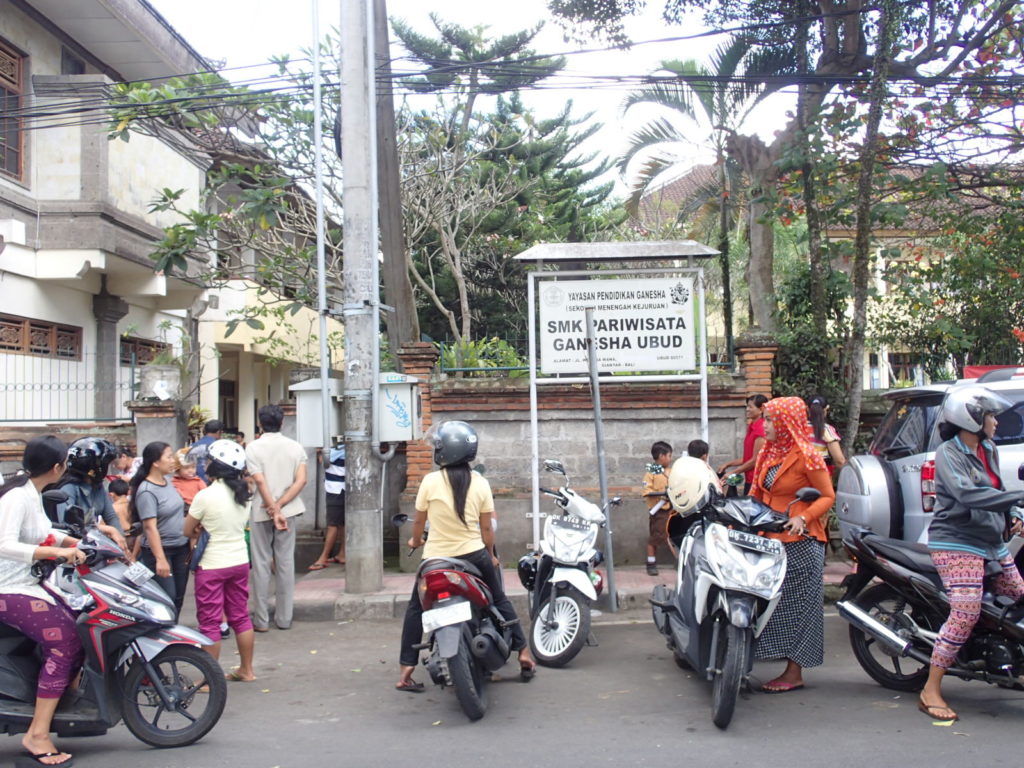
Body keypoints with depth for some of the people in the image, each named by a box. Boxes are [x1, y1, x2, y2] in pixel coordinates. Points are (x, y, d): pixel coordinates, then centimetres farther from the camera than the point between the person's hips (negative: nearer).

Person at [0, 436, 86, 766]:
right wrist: (58, 551, -34)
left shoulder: (33, 493, 9)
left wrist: (79, 543, 10)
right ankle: (38, 734, -16)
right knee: (65, 642, -19)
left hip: (30, 584, 10)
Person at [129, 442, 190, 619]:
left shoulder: (168, 482, 8)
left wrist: (191, 541, 19)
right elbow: (150, 527, -22)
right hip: (161, 550, -8)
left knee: (178, 599, 12)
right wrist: (160, 559, -26)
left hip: (181, 548, 8)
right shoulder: (146, 491, -17)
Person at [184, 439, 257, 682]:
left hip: (212, 565, -6)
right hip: (240, 561, 6)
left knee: (209, 621, 3)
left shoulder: (205, 496, -17)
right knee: (240, 616, 16)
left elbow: (188, 531, -8)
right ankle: (246, 669, 25)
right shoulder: (243, 494, 1)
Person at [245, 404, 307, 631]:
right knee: (286, 562, 8)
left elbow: (260, 482, -14)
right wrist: (280, 505, -10)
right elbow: (301, 480, -7)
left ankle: (261, 619, 8)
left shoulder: (253, 447, -6)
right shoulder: (295, 447, 3)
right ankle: (284, 618, 13)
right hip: (288, 510, 2)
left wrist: (273, 509, -14)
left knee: (261, 564, 4)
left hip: (262, 512, -2)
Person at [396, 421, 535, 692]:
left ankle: (405, 672, 10)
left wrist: (415, 540, 21)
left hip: (436, 558, -1)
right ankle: (524, 653, 25)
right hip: (473, 555, 2)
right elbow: (486, 528, -1)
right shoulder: (480, 483, -6)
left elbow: (419, 521, 0)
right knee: (500, 600, 21)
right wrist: (491, 555, 15)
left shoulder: (430, 481, -11)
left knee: (416, 609, 15)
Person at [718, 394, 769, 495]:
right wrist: (728, 464, 11)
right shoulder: (752, 427, 12)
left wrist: (732, 473, -8)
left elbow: (755, 460, -15)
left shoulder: (761, 429, -14)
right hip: (749, 478, 8)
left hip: (757, 480, -8)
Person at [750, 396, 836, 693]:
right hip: (770, 537, 8)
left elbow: (828, 496, -9)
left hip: (800, 541, -8)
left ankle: (794, 674, 4)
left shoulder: (806, 456, -11)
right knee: (776, 602, 8)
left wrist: (804, 517, -23)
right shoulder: (769, 453, 13)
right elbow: (758, 493, 17)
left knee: (796, 605, -2)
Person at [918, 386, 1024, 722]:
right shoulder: (948, 454, -13)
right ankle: (931, 691, -11)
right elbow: (967, 494, -28)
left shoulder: (989, 451, 14)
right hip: (957, 543, -9)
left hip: (993, 543, 9)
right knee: (966, 614, -17)